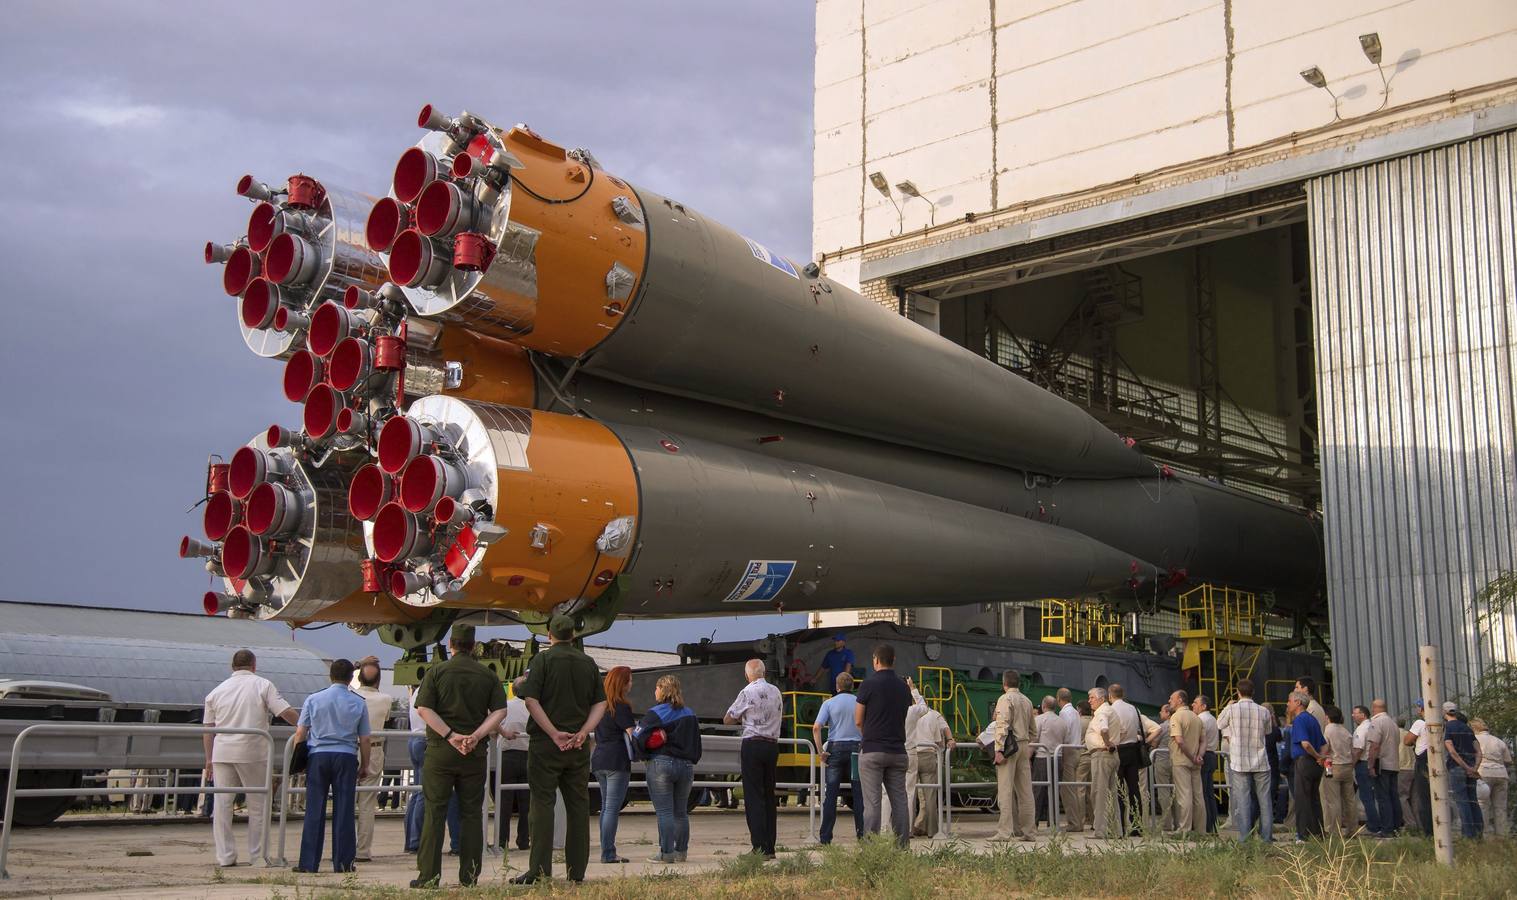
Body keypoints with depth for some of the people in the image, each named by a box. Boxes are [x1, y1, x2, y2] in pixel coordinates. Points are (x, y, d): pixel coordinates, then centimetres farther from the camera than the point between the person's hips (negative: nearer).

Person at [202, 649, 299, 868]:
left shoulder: (216, 691, 14)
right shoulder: (262, 685, 2)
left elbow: (208, 729, 14)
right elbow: (286, 712, -8)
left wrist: (209, 762, 19)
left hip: (222, 753, 3)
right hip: (253, 752, -3)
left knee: (222, 804, 8)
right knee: (258, 805, 7)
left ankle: (225, 856, 7)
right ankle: (257, 855, 9)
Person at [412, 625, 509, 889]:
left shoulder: (436, 671, 0)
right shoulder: (488, 676, 6)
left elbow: (423, 708, -10)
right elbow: (500, 711, -4)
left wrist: (450, 735, -12)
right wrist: (476, 736, -11)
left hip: (440, 750, -2)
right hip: (476, 752, 2)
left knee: (434, 813, 3)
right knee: (471, 813, 6)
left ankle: (429, 875, 1)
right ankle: (469, 876, 6)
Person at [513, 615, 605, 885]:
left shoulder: (543, 659, -3)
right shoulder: (588, 663, 10)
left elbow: (531, 700, -12)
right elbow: (600, 703, 6)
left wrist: (554, 734, -12)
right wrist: (582, 732, -3)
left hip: (545, 743, -4)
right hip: (578, 746, 4)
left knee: (542, 804, -1)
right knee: (578, 805, 7)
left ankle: (539, 870, -5)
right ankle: (577, 871, 10)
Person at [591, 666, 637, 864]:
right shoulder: (621, 707, -9)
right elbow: (633, 734, -15)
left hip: (598, 760, 8)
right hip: (617, 761, -8)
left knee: (606, 807, 12)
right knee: (612, 808, -7)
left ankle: (606, 851, 12)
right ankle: (608, 853, -9)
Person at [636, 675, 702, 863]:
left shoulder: (656, 713, -8)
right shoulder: (689, 715, 11)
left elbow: (637, 737, -13)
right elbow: (696, 744, 14)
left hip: (661, 764, -6)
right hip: (686, 766, 6)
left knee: (664, 812, -4)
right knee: (681, 812, 12)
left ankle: (666, 853, -6)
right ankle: (681, 852, 15)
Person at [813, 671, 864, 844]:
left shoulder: (829, 703, 1)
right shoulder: (860, 703, 5)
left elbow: (816, 727, -10)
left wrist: (821, 750, -6)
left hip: (835, 748, -1)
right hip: (857, 748, 1)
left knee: (830, 793, 2)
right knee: (858, 793, 6)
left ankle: (826, 836, 1)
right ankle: (862, 833, 7)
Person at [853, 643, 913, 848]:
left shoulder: (869, 684, -7)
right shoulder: (903, 687, 9)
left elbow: (858, 720, -3)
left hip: (872, 749, -5)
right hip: (898, 750, 5)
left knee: (872, 801, -4)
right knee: (899, 800, 7)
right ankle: (902, 845, 7)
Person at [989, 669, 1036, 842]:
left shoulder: (1005, 699, -7)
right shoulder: (1027, 701, 15)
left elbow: (1002, 726, -15)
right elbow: (1032, 729, 18)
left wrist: (999, 750, -17)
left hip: (1010, 746, -7)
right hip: (1024, 747, 7)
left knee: (1005, 790, -7)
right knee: (1025, 791, 8)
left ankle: (1005, 832, -11)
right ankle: (1028, 831, 11)